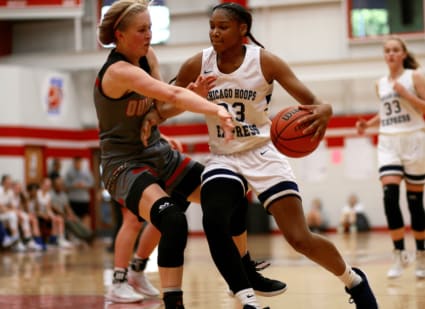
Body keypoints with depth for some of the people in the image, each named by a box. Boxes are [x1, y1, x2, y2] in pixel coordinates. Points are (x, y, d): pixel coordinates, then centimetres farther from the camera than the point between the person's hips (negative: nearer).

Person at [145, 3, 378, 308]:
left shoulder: (265, 61, -11)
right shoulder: (196, 66, -5)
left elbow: (311, 102, -12)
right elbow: (170, 105, 7)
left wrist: (323, 112, -37)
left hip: (263, 154, -2)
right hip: (223, 158, 2)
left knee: (300, 239, -9)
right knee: (214, 224, -28)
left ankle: (353, 280, 20)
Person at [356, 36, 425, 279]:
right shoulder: (380, 84, 12)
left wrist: (405, 93, -18)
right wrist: (368, 124, 10)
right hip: (388, 143, 3)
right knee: (390, 196, -16)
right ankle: (400, 255, -11)